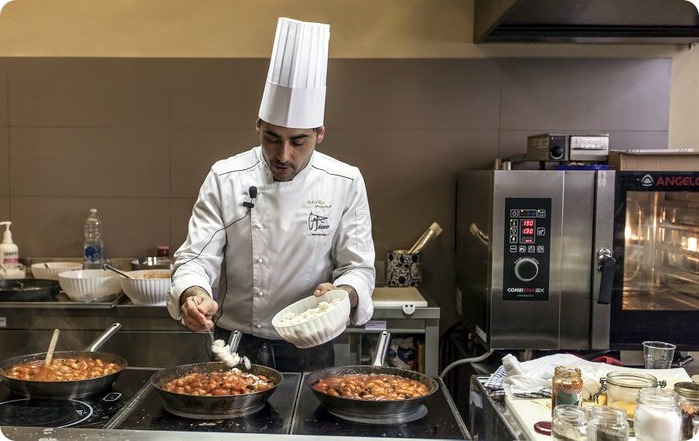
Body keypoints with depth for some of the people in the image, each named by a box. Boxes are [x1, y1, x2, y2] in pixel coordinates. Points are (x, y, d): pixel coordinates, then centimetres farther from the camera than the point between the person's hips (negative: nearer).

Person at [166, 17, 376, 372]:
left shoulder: (345, 183, -9)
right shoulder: (225, 179, -9)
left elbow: (358, 266, -5)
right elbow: (196, 258, -10)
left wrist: (344, 293, -28)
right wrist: (193, 295, -32)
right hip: (235, 348, 0)